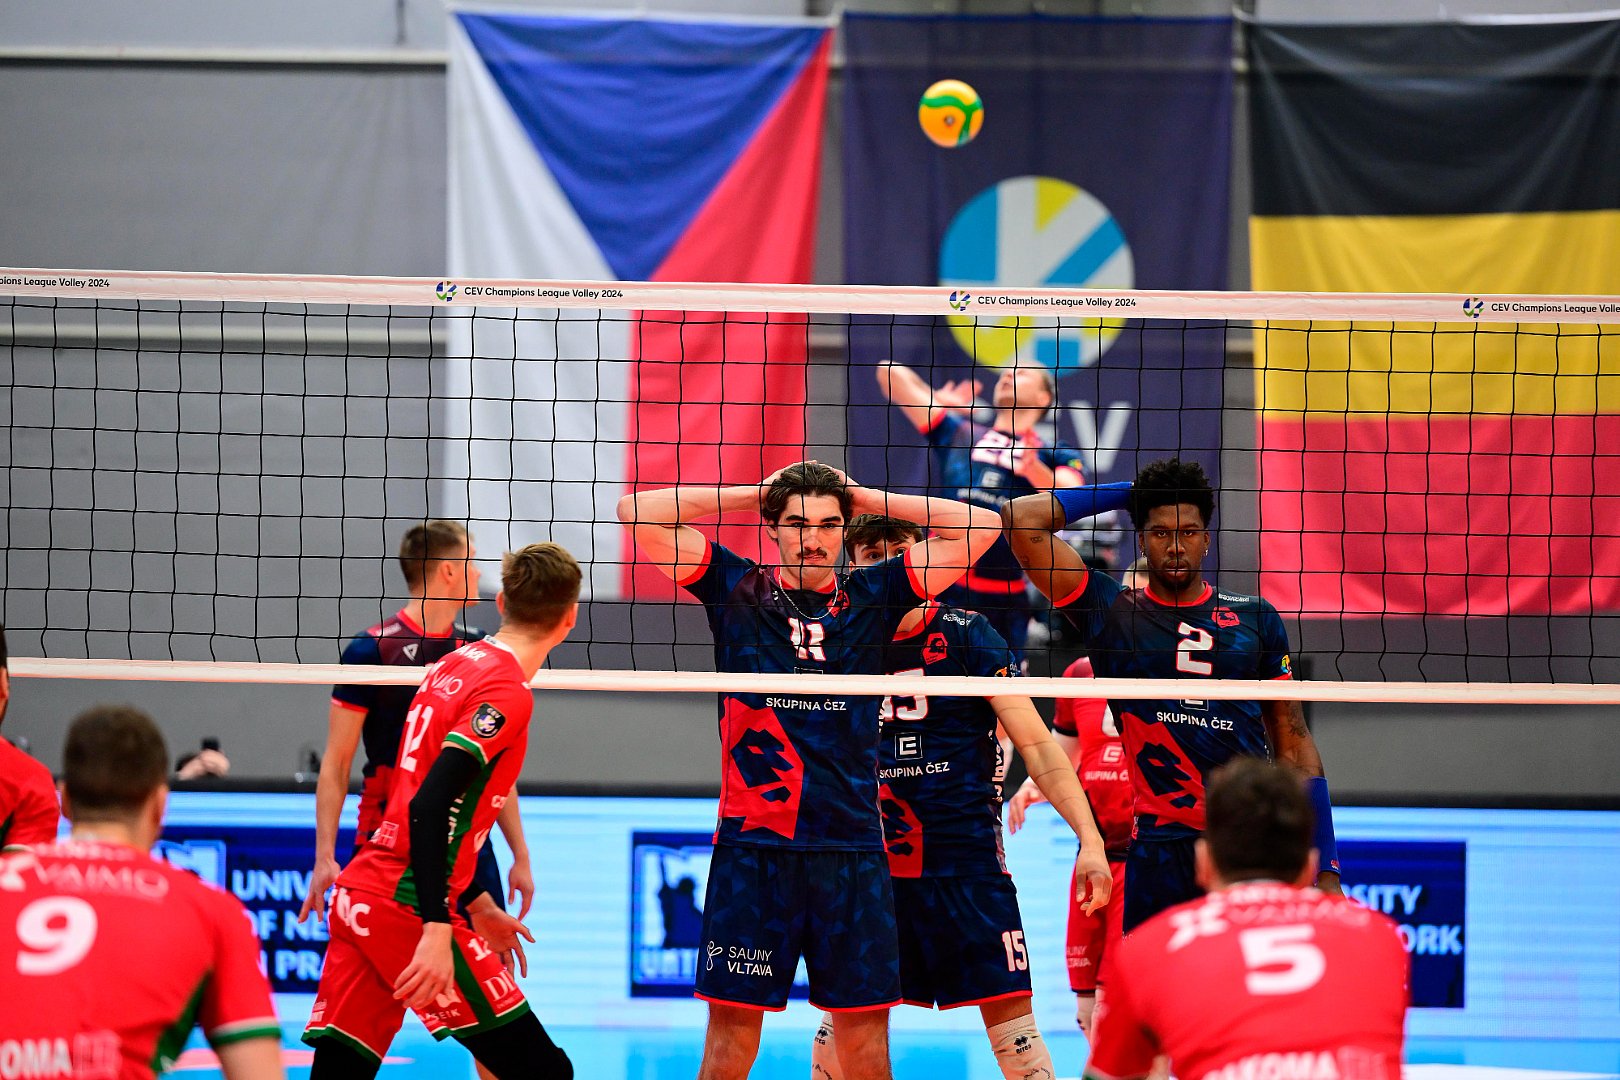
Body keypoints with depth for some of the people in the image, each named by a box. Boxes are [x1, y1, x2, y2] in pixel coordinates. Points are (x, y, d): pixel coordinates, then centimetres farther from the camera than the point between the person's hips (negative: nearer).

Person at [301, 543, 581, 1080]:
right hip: (409, 908, -9)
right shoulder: (507, 692, -11)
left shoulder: (454, 666, 15)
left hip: (359, 894, 9)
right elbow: (430, 805, -22)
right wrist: (437, 932, -27)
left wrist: (478, 905, 32)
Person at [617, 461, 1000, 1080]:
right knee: (733, 1016, -1)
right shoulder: (736, 590, 6)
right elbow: (639, 513, 1)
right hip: (751, 842, -1)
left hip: (852, 842, 1)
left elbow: (979, 527, 8)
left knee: (864, 1018, 3)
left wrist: (865, 498, 9)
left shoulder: (872, 598, 9)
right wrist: (750, 495, 6)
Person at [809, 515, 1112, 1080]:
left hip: (968, 861, -3)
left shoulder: (967, 634, -1)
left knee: (1009, 1013, -7)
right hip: (868, 864, 3)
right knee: (842, 1018, 3)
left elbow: (1036, 744, -2)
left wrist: (1089, 838, -10)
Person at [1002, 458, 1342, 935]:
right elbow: (1022, 519, -1)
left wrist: (1325, 867, 8)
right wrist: (1126, 493, 9)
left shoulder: (1255, 618, 12)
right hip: (1160, 850, -1)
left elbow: (1293, 742, 14)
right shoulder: (1112, 613, 6)